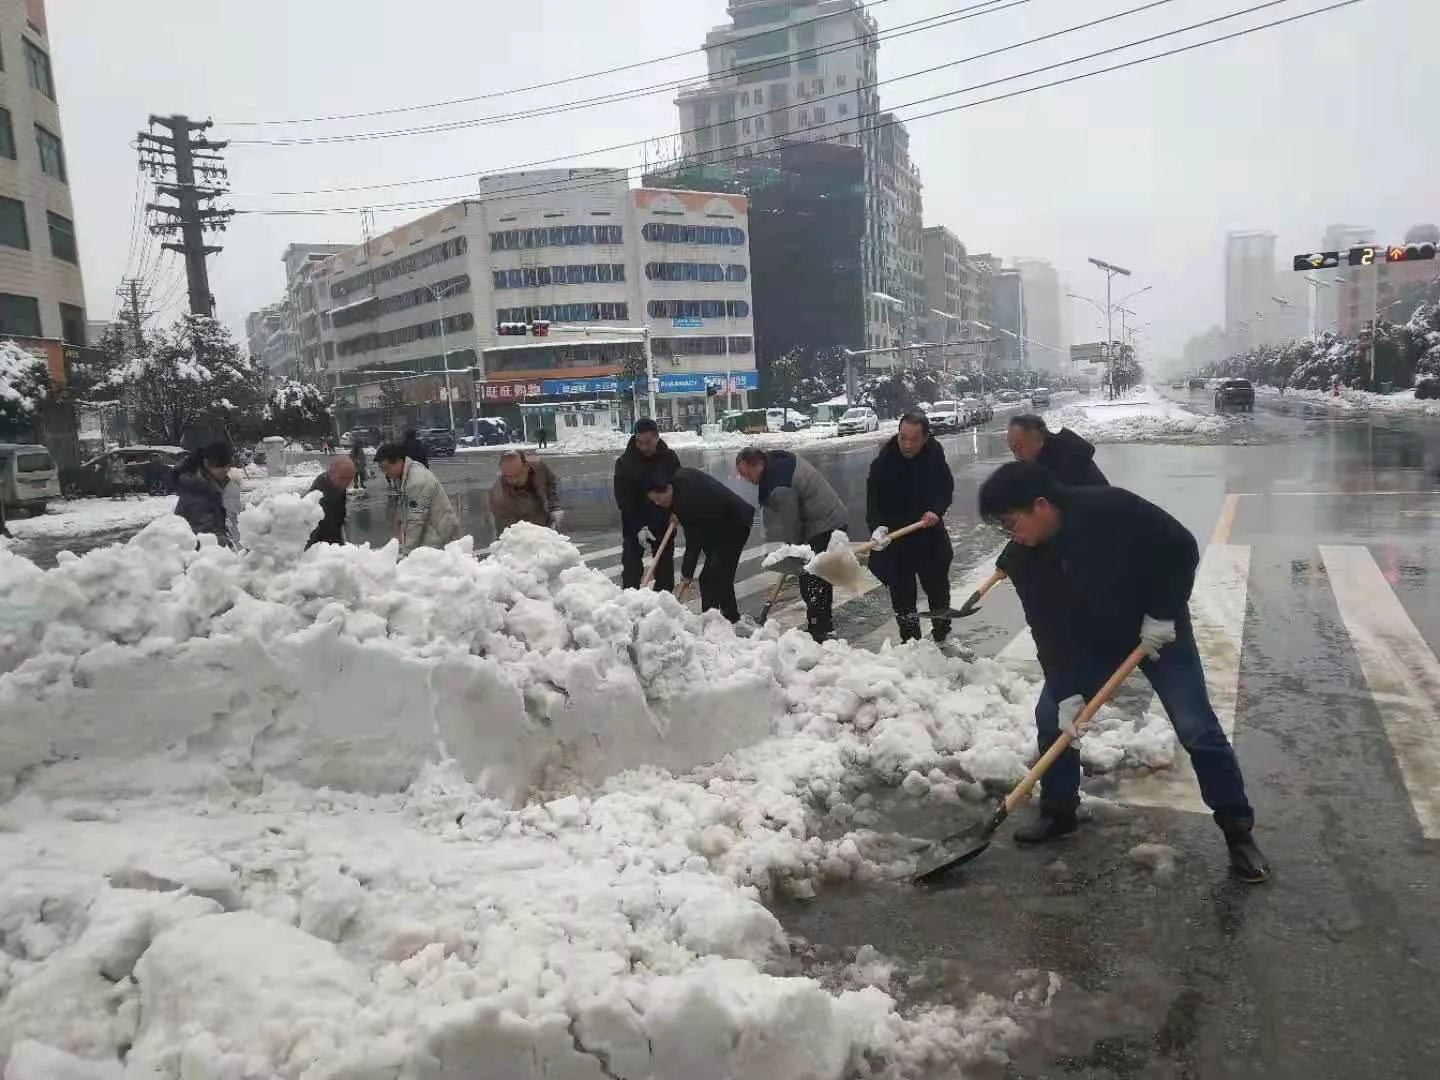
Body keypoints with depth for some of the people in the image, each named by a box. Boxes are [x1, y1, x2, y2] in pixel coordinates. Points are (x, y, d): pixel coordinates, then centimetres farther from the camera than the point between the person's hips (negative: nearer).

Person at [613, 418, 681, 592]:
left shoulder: (669, 458, -3)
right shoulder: (624, 462, -12)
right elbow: (623, 499, -15)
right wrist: (638, 527, -23)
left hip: (663, 523, 2)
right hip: (633, 525, -2)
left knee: (665, 570, 7)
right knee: (631, 570, -4)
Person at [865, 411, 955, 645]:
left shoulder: (935, 454, -8)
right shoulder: (883, 462, -19)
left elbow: (946, 489, 1)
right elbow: (874, 503, -23)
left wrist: (936, 511, -18)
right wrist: (878, 527, -41)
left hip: (930, 533, 4)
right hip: (895, 540, -3)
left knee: (938, 586, 18)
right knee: (902, 592, 1)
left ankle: (943, 635, 37)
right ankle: (910, 641, 14)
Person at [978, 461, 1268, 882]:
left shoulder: (1112, 509, -32)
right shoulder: (1024, 559, -17)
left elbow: (1181, 548, -22)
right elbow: (1048, 631, -14)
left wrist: (1162, 614, -23)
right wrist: (1066, 693, -20)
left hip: (1158, 630, -4)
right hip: (1088, 639, 5)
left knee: (1197, 730, -6)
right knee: (1051, 716, 1)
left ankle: (1238, 832, 8)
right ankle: (1058, 811, 19)